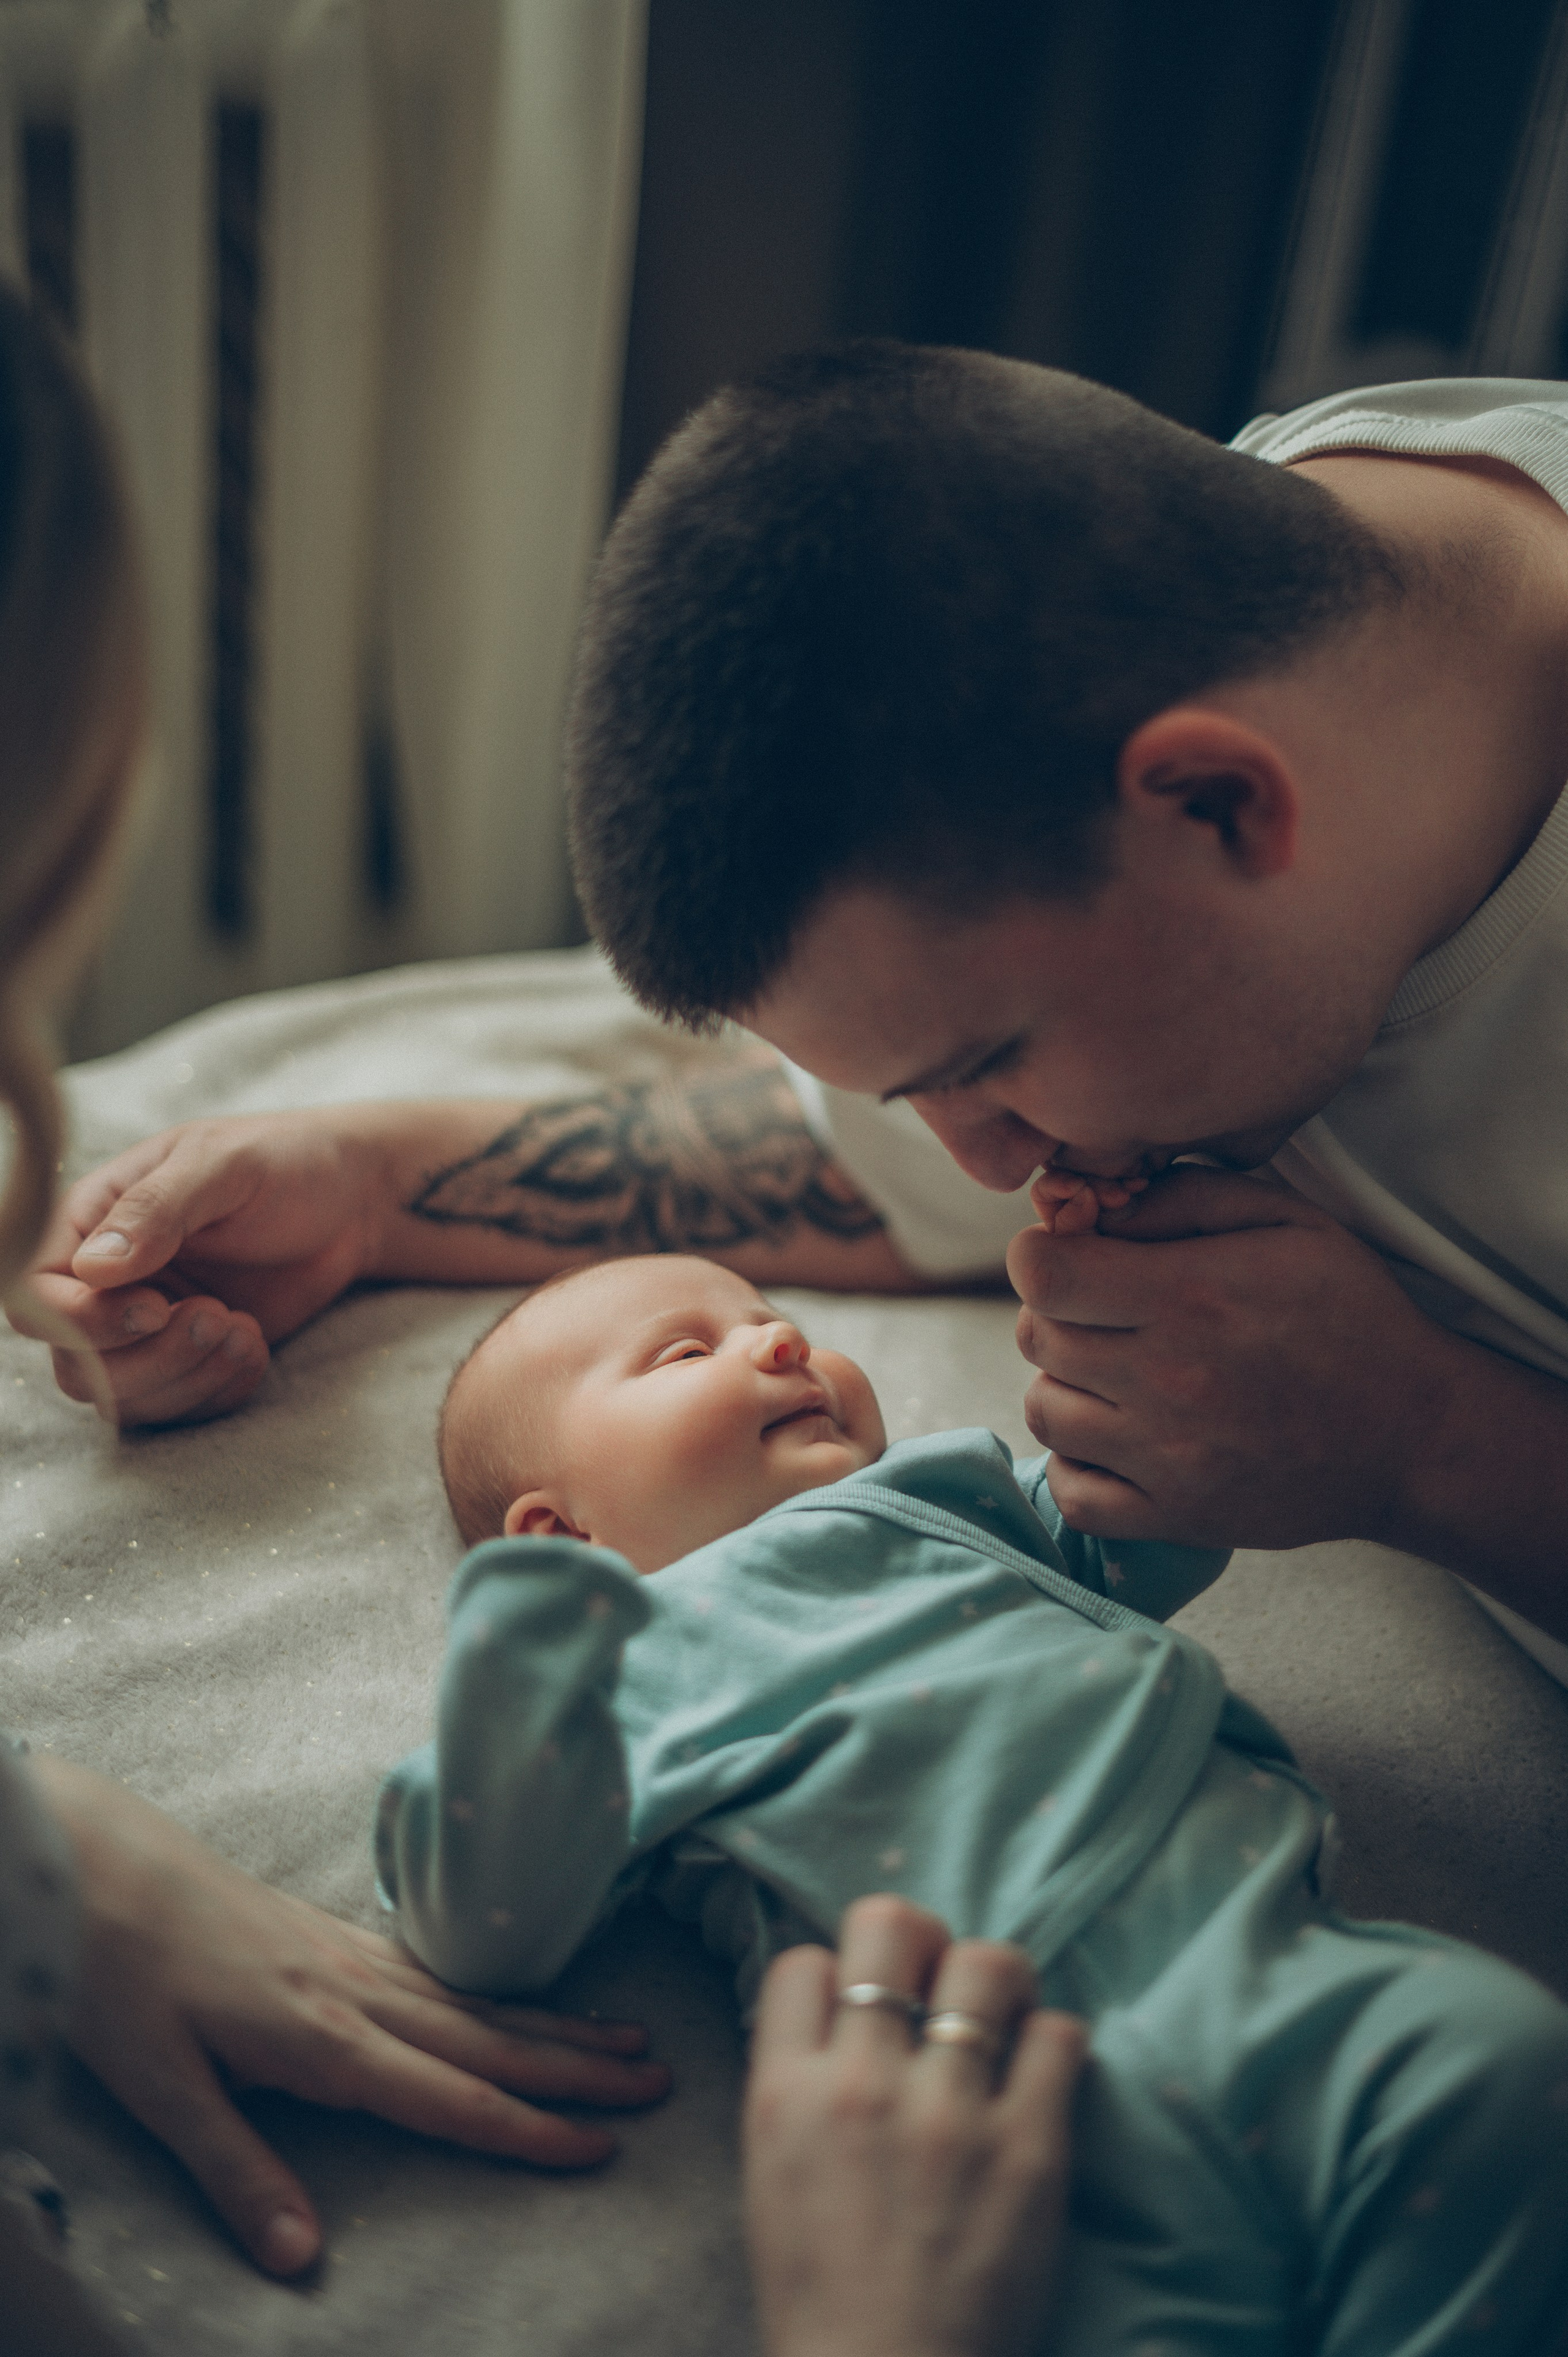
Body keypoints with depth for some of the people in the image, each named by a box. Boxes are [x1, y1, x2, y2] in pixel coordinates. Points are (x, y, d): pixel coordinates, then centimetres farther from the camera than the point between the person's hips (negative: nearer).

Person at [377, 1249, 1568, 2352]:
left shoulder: (937, 1494, 30)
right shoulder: (622, 1662, 14)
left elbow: (1142, 1536, 38)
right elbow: (485, 1932, 2)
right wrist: (514, 1690, -16)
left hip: (1271, 1949, 6)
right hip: (1022, 2061, -5)